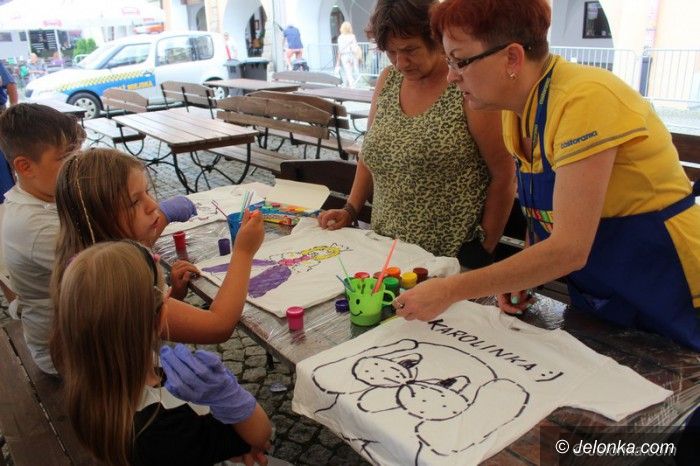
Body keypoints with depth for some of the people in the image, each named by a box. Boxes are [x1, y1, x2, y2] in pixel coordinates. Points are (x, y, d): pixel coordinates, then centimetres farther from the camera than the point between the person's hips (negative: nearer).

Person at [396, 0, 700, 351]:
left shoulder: (584, 99, -27)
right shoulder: (518, 110, -3)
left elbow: (569, 248, -32)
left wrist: (450, 291, -28)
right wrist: (520, 277, -8)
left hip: (667, 305, -7)